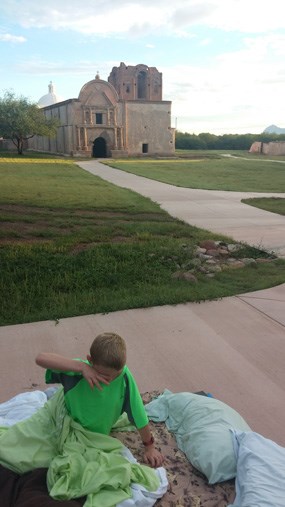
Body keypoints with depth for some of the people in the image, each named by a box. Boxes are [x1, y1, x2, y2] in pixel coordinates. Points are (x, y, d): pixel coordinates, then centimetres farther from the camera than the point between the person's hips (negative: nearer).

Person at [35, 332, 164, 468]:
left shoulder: (124, 376, -32)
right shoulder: (80, 370, -33)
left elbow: (139, 415, -21)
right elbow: (40, 358, -43)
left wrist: (150, 447, -12)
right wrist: (81, 366, -49)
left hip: (97, 436, 1)